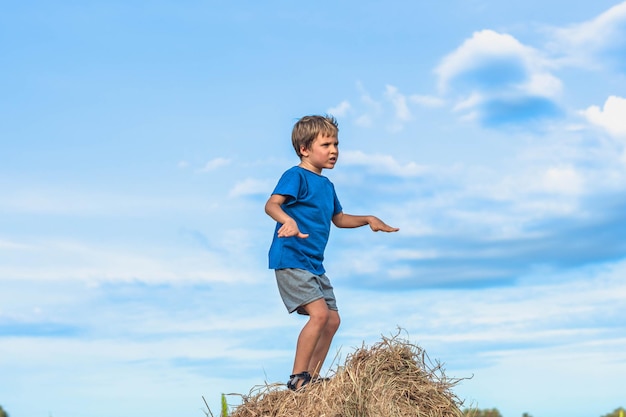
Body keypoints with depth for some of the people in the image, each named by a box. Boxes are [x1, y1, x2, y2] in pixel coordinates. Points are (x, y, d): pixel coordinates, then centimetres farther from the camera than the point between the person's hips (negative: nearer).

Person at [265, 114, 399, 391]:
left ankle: (312, 379, 20)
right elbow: (271, 204, -28)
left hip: (314, 265, 10)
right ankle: (297, 378, -12)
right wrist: (288, 221, -48)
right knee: (319, 313, -21)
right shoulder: (296, 176, -11)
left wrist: (368, 219, 21)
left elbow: (338, 219, 32)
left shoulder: (326, 185, 16)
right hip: (290, 259, -10)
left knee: (332, 320, 10)